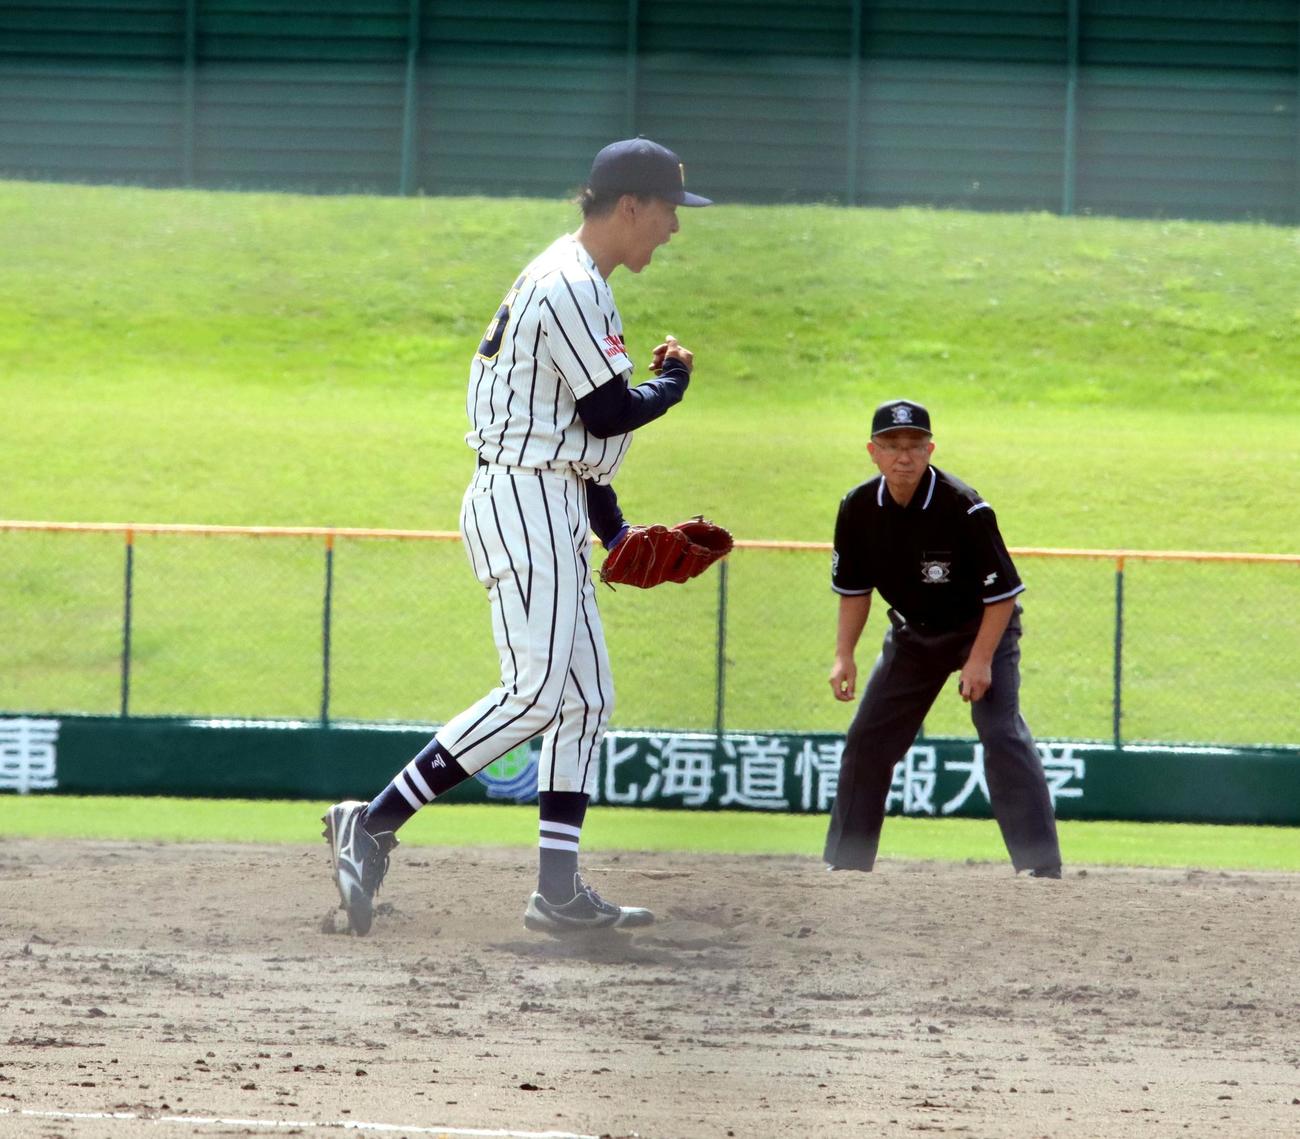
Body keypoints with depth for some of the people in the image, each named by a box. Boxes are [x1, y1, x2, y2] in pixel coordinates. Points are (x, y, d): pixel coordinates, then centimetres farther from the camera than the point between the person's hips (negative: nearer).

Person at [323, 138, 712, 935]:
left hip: (555, 510, 11)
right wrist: (674, 380, 2)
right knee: (536, 693, -18)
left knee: (587, 697, 8)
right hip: (523, 502, -11)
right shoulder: (571, 286, -15)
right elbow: (610, 413, -17)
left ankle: (559, 891, 7)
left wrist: (615, 528, 21)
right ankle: (373, 824, -17)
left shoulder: (573, 283, 19)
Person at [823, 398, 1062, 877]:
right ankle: (844, 863, 18)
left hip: (981, 627, -6)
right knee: (867, 741, 6)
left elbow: (1003, 592, -21)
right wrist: (844, 655, -6)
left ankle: (1041, 866, -24)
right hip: (913, 634, 6)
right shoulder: (858, 509, -13)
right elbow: (854, 588, 2)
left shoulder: (964, 508, -28)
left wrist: (980, 661, -25)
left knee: (1003, 736, -21)